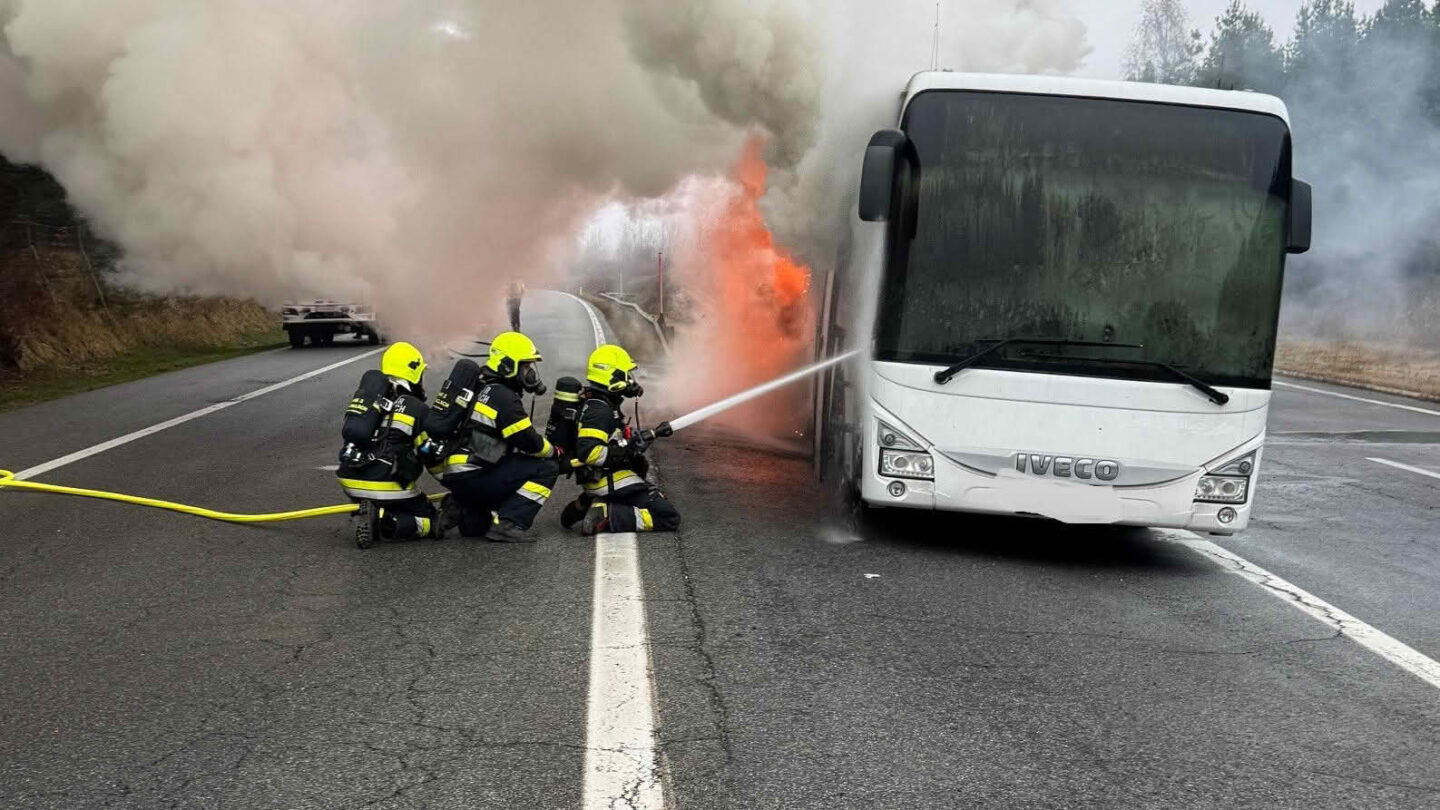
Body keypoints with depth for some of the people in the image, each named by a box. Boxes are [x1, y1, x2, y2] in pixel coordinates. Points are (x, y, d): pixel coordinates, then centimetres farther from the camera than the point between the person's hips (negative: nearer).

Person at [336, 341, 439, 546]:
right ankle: (382, 521, -16)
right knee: (428, 522, 9)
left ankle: (370, 514, 0)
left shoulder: (366, 397, 15)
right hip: (387, 487, -6)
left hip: (350, 483, 6)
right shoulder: (416, 408, 0)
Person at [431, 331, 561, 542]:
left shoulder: (482, 389, 19)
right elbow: (529, 442, -12)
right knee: (545, 469, -10)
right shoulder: (503, 398, -12)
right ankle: (507, 524, -17)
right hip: (471, 476, -10)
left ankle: (461, 509, 6)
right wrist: (555, 452, 7)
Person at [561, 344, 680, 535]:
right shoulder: (599, 410, -17)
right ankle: (606, 516, -18)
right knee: (669, 518, -14)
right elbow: (587, 452, -28)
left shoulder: (603, 405, 15)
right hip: (613, 482, -10)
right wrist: (626, 453, -23)